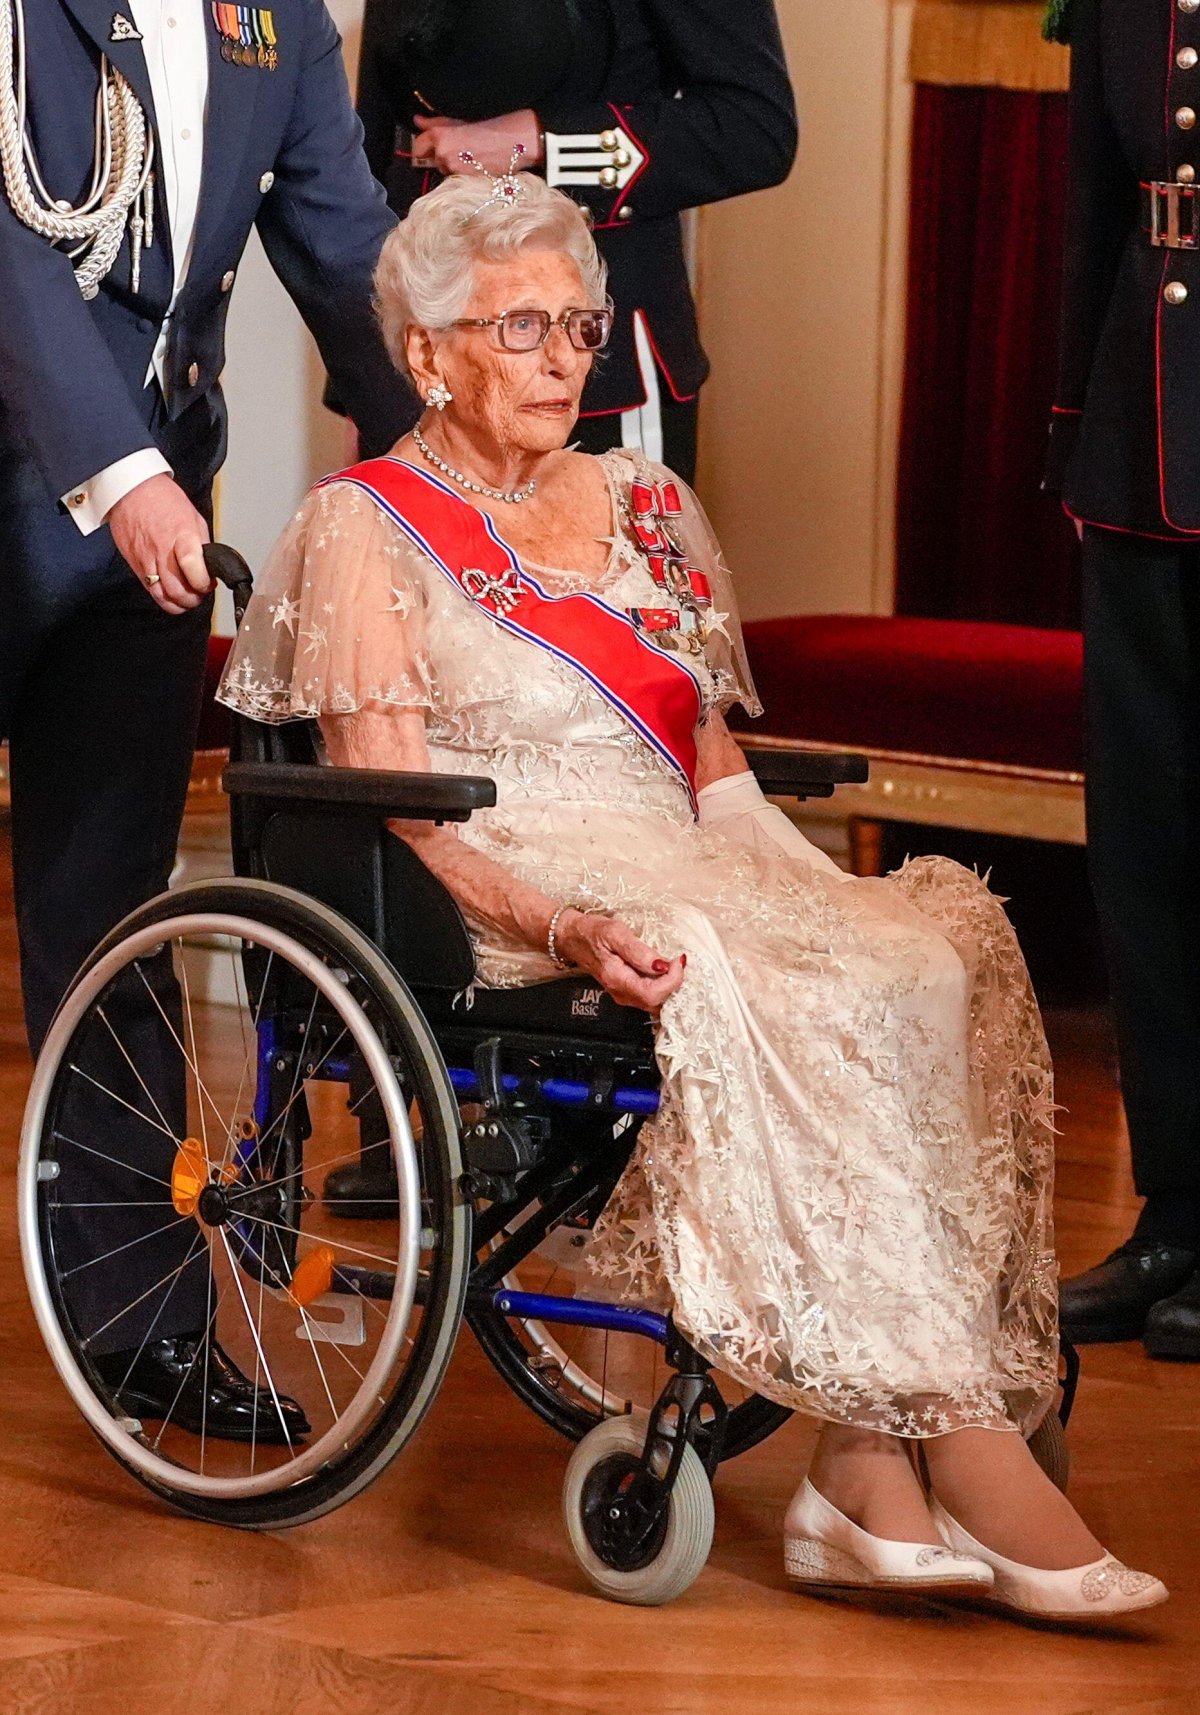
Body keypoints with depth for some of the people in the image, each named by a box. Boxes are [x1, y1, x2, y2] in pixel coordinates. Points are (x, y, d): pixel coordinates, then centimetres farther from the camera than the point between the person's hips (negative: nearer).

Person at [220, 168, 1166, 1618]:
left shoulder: (641, 506, 22)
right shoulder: (367, 526, 4)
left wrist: (790, 887, -1)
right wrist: (558, 924, -23)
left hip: (685, 883, 6)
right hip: (492, 917, -6)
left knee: (943, 945, -24)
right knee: (802, 1003, -32)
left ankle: (866, 1479, -30)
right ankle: (967, 1454, -30)